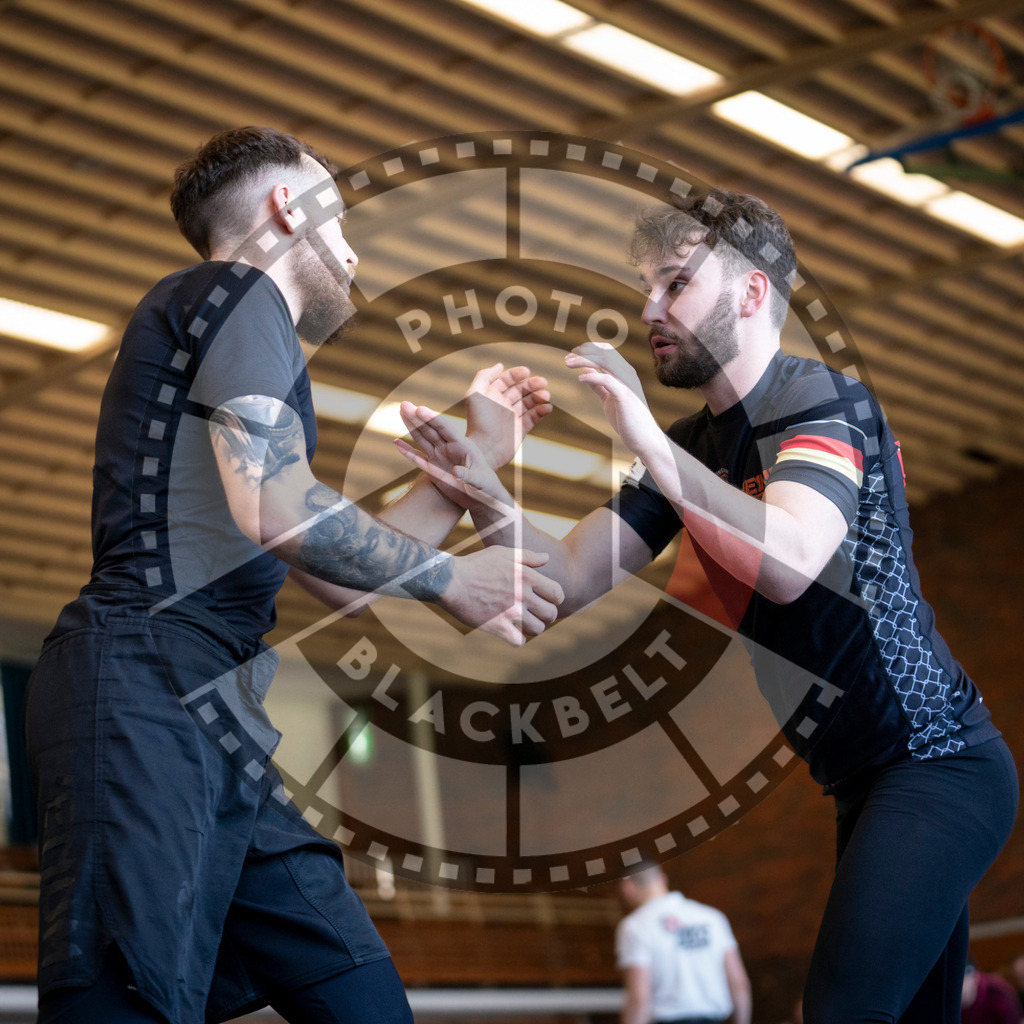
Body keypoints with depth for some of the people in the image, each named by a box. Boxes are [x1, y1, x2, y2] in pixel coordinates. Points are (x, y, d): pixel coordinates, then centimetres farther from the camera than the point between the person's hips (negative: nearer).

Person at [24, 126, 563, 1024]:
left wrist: (479, 448, 33)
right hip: (147, 690, -10)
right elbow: (275, 507, -14)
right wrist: (452, 580, -3)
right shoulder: (238, 292, 2)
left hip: (213, 716, 10)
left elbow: (345, 579, 30)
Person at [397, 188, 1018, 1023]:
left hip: (938, 760, -9)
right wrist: (489, 501, -13)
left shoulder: (822, 400, -12)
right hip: (868, 780, 9)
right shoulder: (690, 448, 12)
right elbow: (570, 583, 4)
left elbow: (788, 563, -31)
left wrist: (649, 444, -34)